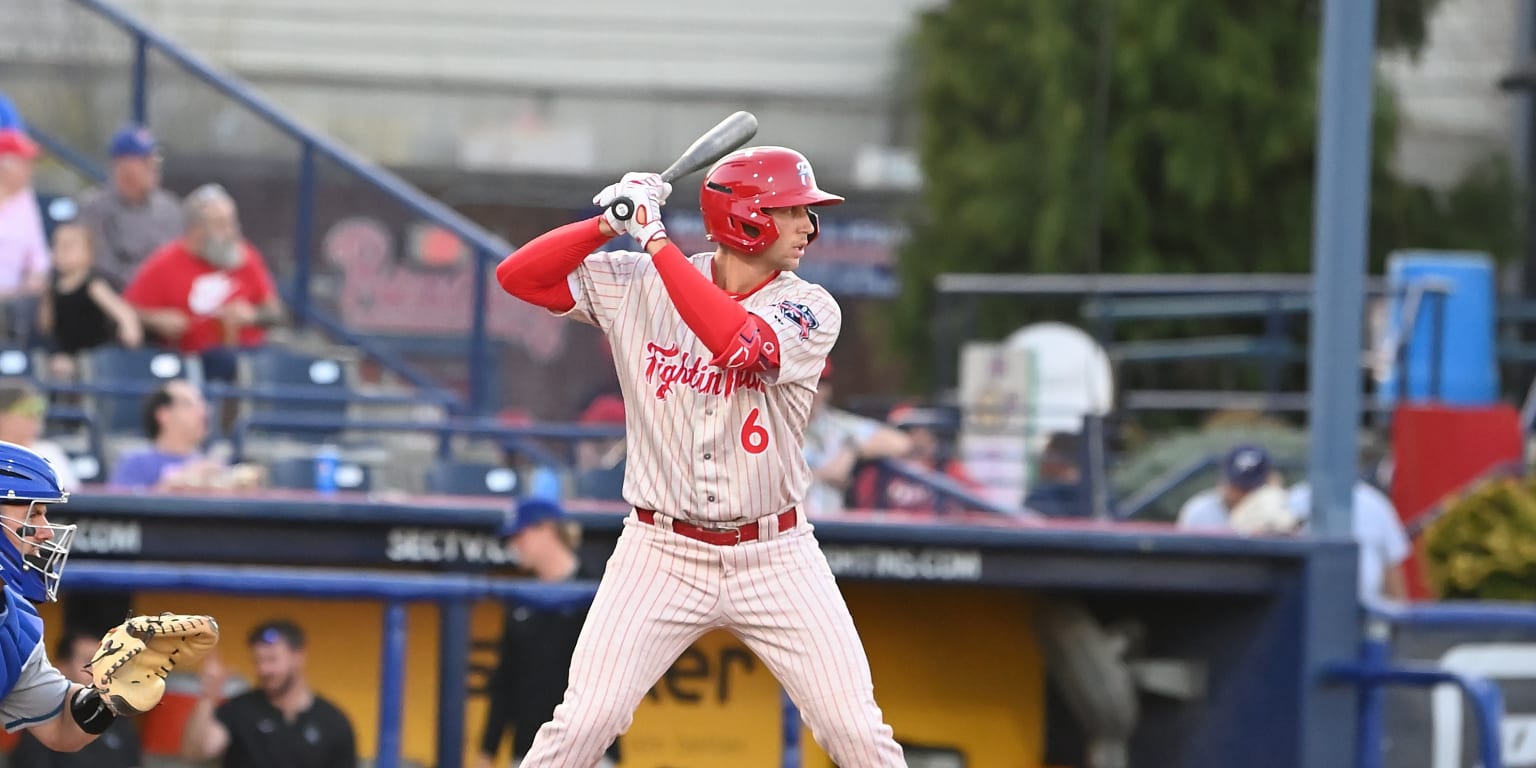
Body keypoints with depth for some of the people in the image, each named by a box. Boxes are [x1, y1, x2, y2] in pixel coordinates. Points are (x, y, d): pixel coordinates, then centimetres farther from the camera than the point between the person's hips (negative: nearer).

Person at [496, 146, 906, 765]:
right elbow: (518, 277, -3)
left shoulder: (809, 309, -6)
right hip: (662, 553, 0)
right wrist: (610, 223, -16)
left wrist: (654, 239, -25)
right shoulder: (638, 285, -1)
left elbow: (738, 343, -26)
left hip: (774, 557, 0)